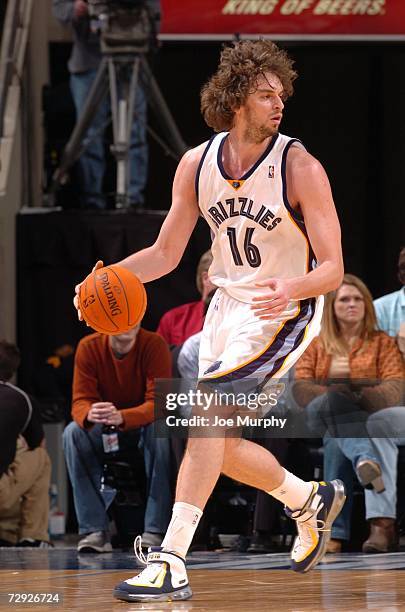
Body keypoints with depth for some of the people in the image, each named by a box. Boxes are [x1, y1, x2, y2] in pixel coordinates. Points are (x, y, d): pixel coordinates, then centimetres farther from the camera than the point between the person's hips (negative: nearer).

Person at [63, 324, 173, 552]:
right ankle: (95, 530, -27)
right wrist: (89, 414, -42)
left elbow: (158, 403, -25)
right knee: (73, 432, -26)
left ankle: (155, 531, -31)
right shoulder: (89, 347, -13)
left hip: (145, 425, -2)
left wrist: (121, 416, -45)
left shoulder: (155, 345, -19)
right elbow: (80, 401, -15)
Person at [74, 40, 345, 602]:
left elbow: (332, 269, -17)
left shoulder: (300, 168, -17)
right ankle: (311, 501, 41)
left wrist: (290, 289, -38)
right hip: (228, 304, 7)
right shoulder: (197, 165, -3)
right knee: (219, 446, 12)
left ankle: (172, 564, -27)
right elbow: (166, 253, 6)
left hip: (284, 312, -7)